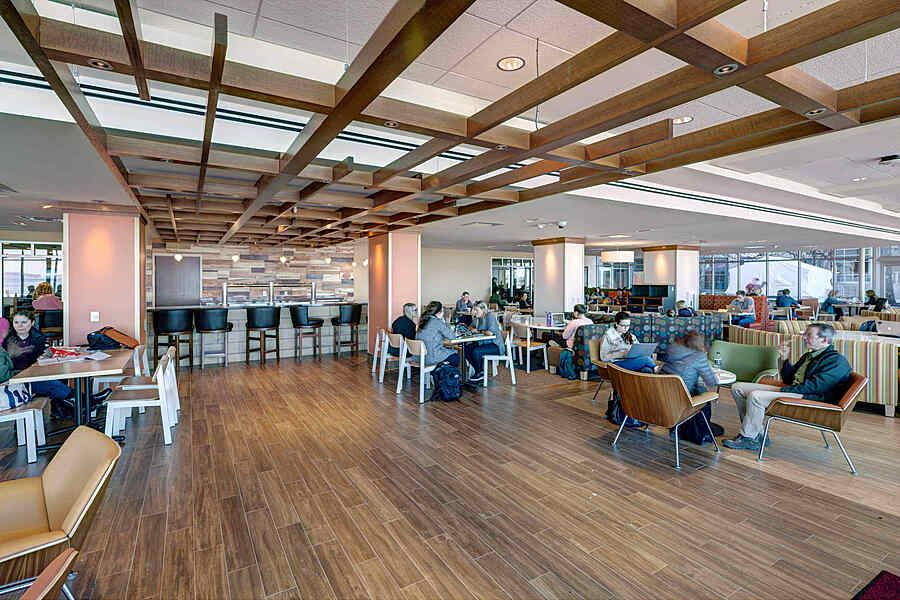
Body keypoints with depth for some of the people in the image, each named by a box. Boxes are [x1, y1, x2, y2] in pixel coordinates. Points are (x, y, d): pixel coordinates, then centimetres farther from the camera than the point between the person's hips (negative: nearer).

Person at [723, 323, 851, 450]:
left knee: (755, 396, -30)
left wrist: (783, 390, -17)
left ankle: (748, 438, -15)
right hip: (790, 391, 9)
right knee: (737, 388, 0)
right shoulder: (808, 356, 23)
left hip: (809, 399, -9)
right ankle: (757, 433, 2)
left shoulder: (837, 360, -5)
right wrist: (785, 360, 9)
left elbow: (815, 386, -18)